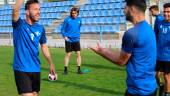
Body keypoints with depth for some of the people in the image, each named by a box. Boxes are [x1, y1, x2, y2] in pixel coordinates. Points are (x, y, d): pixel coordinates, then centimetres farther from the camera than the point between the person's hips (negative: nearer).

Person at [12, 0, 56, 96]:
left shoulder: (40, 29, 5)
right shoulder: (19, 24, -8)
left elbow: (44, 46, 16)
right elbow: (16, 10, -27)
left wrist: (51, 64, 17)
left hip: (36, 69, 5)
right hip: (22, 69, -5)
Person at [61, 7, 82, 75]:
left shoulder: (79, 20, 5)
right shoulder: (67, 19, -6)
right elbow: (62, 29, -1)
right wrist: (64, 36, -13)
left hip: (76, 40, 3)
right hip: (69, 40, -3)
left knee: (78, 54, -2)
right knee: (68, 54, 1)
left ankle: (79, 69, 6)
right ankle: (65, 69, 13)